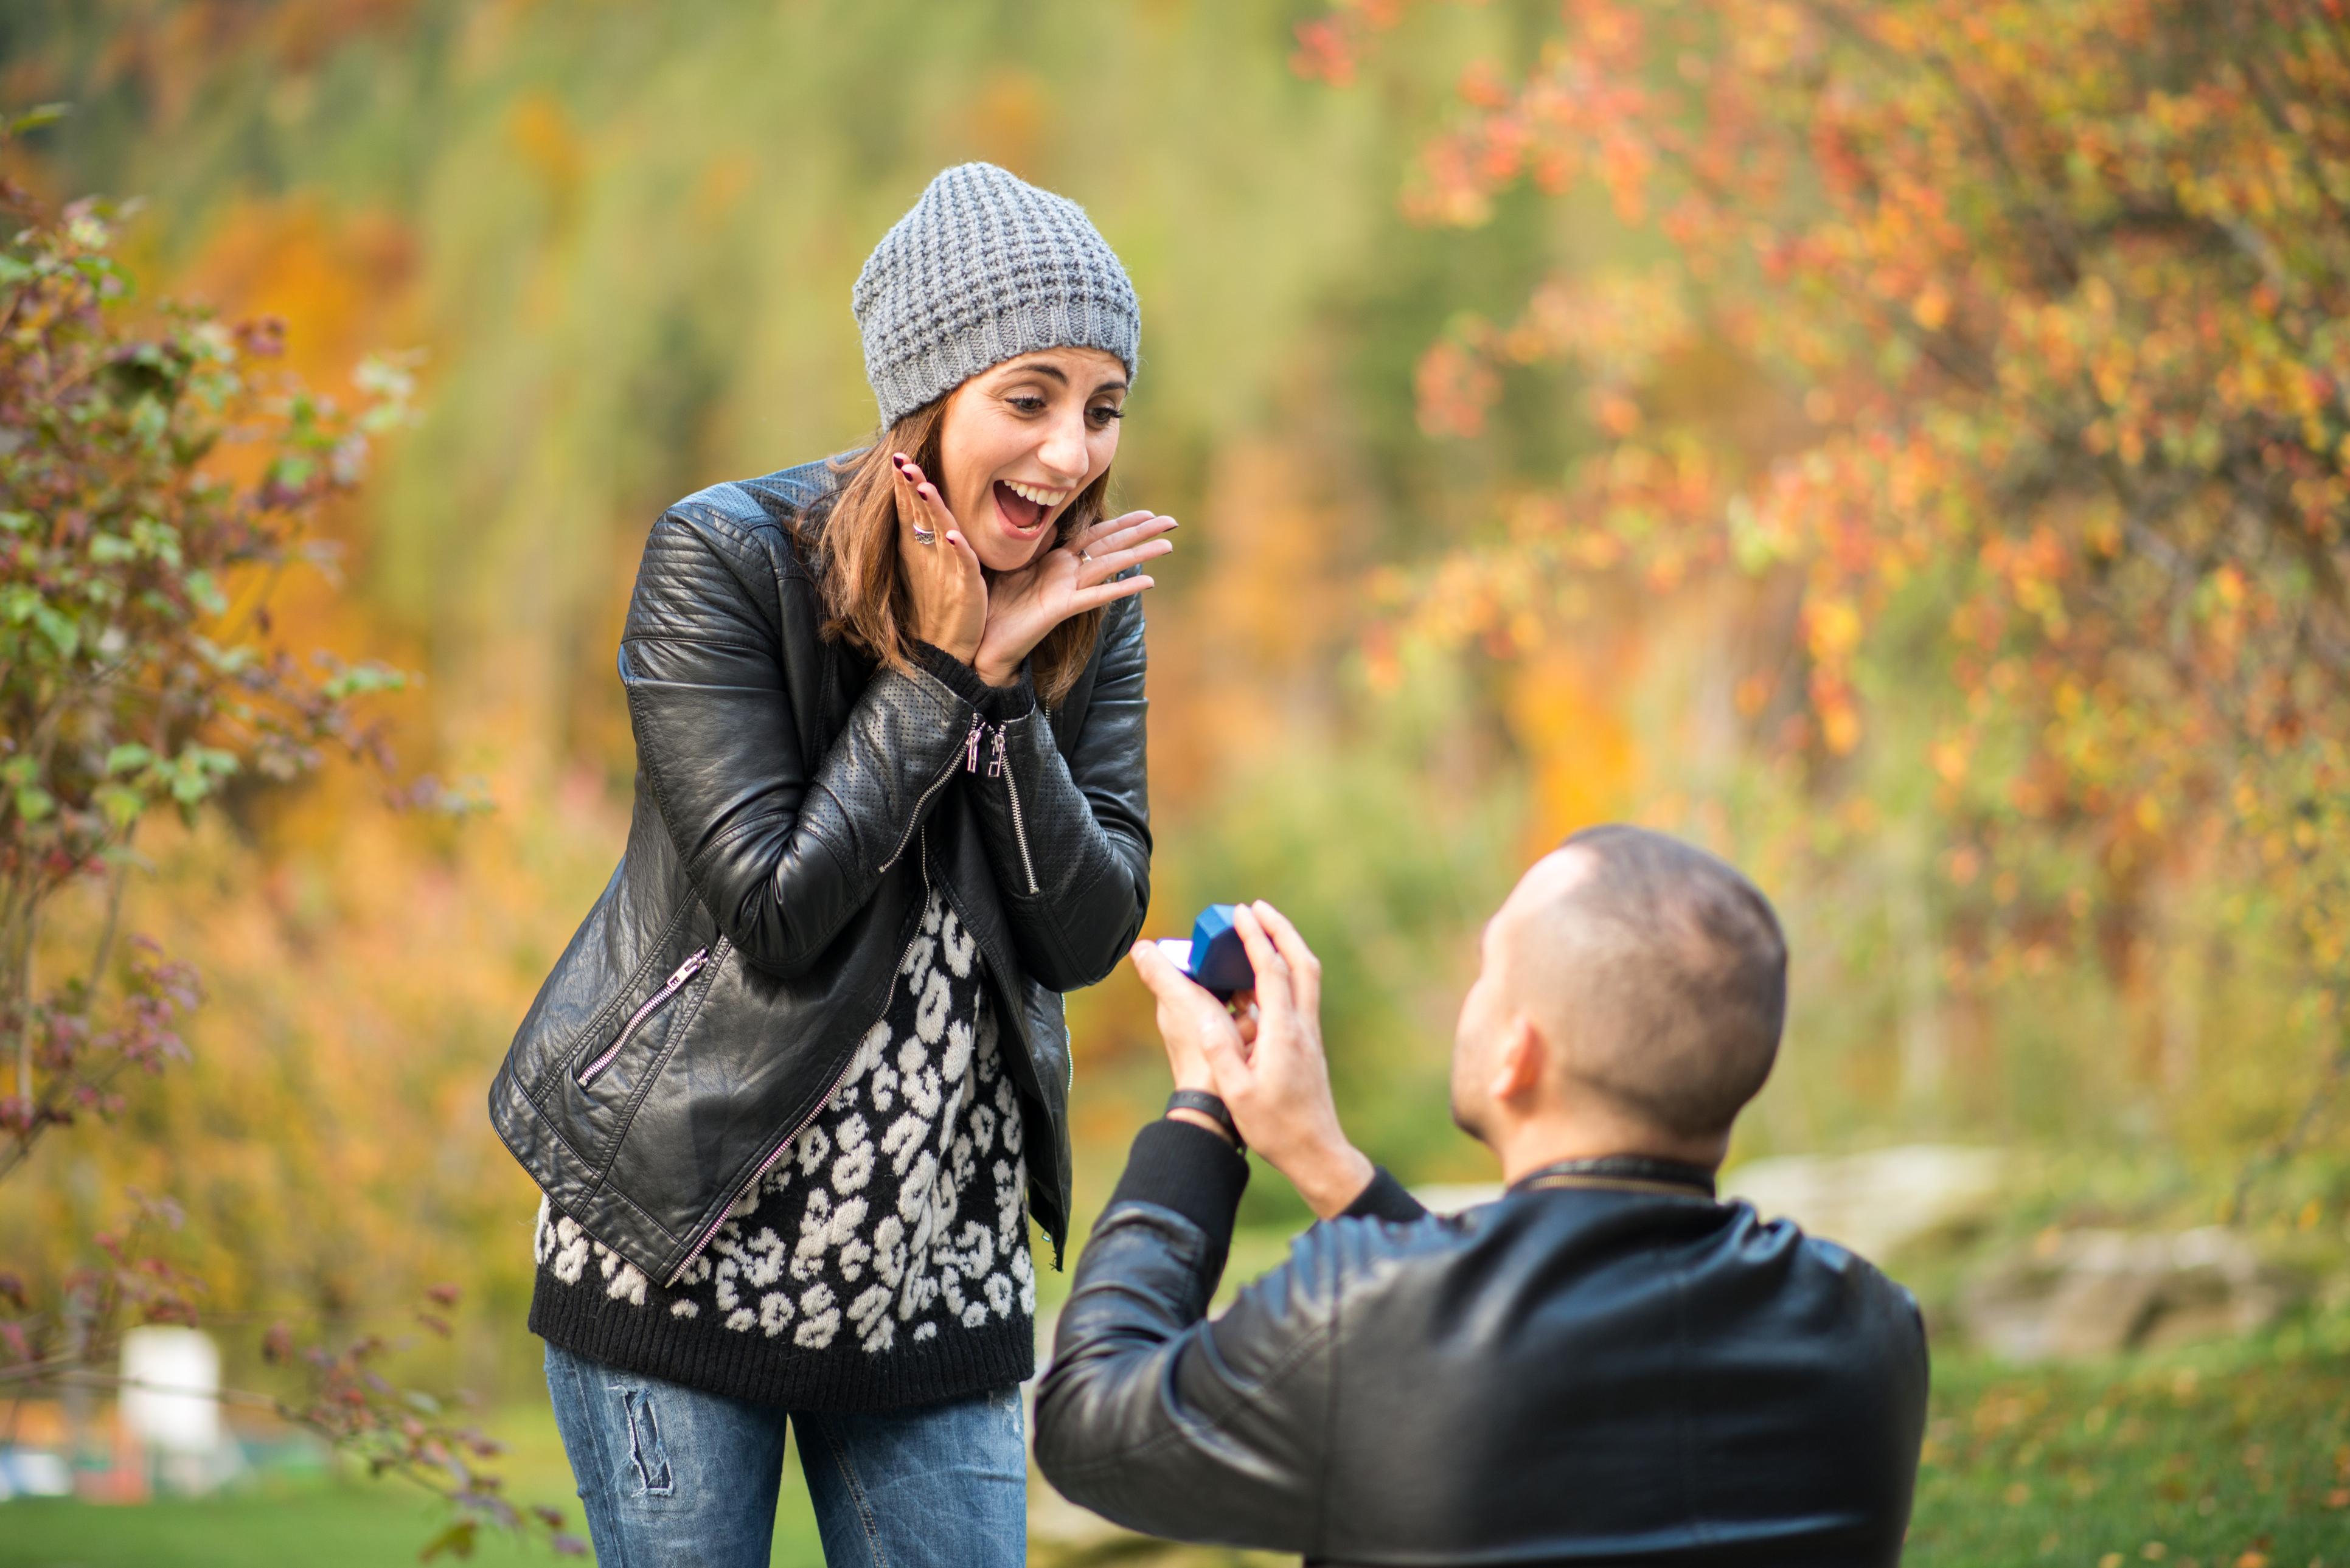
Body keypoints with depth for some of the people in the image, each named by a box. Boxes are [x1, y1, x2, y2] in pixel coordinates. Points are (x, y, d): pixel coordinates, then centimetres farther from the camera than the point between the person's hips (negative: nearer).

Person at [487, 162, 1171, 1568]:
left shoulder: (1085, 602, 1)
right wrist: (941, 671, -19)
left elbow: (1090, 934, -5)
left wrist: (1009, 691, -16)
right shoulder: (722, 559, -13)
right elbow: (777, 909, -19)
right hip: (687, 1249, -4)